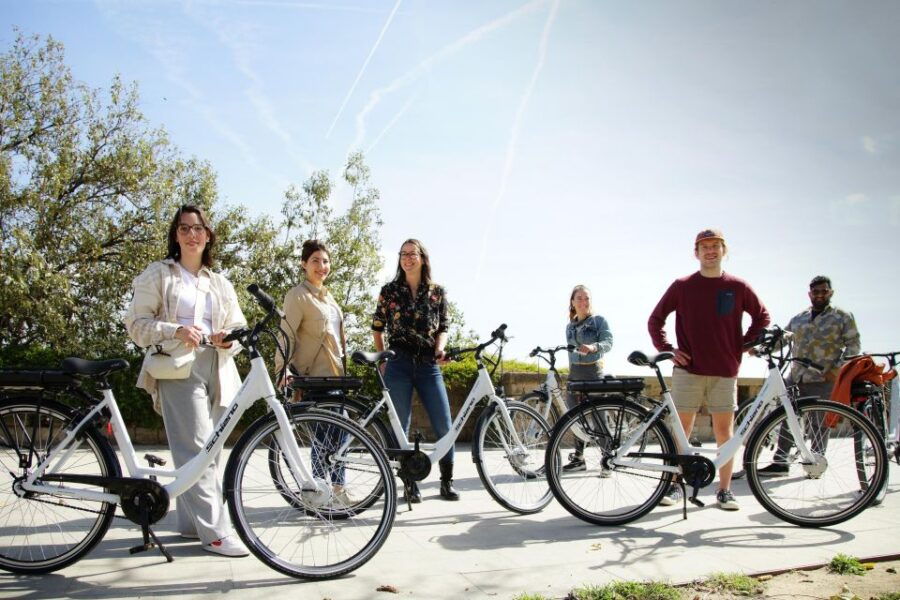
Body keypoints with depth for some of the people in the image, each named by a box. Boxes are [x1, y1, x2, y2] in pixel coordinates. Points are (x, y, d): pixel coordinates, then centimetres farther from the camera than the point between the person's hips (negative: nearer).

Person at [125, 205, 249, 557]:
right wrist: (176, 331, -17)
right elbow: (137, 324, 1)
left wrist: (228, 339, -5)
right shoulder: (158, 274, 9)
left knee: (207, 450, 6)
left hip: (218, 370, 5)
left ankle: (191, 522, 17)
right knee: (197, 449, -12)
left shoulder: (220, 284, 23)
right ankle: (215, 531, -11)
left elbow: (239, 327, 19)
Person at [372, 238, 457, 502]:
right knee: (400, 427, 1)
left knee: (444, 426, -1)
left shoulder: (437, 292, 7)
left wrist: (440, 349, -7)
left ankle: (446, 482, 13)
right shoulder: (389, 291, 5)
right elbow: (377, 327, 13)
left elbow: (443, 328, 12)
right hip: (398, 365, -1)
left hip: (429, 365, 1)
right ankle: (410, 483, 14)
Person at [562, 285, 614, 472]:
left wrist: (593, 347, -33)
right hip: (574, 373, 5)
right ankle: (578, 458, 14)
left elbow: (608, 342, -13)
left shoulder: (599, 321, -1)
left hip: (593, 372, -5)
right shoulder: (570, 326, 15)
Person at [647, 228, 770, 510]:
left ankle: (724, 490, 14)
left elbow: (761, 317, 16)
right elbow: (655, 320, 9)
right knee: (681, 429, 2)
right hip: (688, 370, -1)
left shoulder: (738, 287, 4)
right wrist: (667, 349, 0)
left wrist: (743, 345, 6)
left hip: (725, 371, 1)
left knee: (724, 430, 5)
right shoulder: (682, 286, 3)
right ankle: (675, 484, 13)